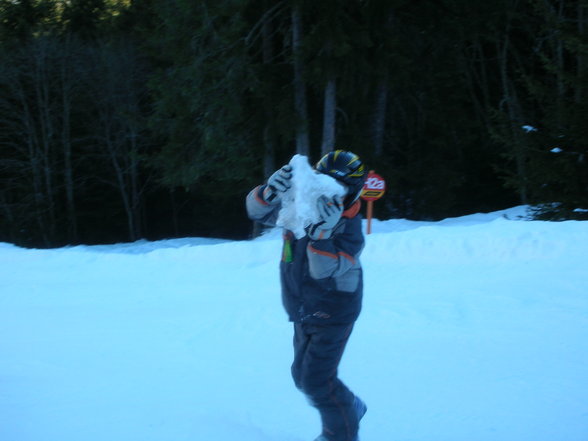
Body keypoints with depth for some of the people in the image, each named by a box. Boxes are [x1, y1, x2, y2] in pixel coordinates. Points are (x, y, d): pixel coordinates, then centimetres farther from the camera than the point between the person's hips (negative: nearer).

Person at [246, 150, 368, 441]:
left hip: (333, 315, -7)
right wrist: (271, 191, -34)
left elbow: (323, 269, -33)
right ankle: (349, 408, 41)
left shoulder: (349, 228, -23)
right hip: (305, 315, 7)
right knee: (303, 376, 18)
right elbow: (257, 210, -12)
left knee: (316, 380, -10)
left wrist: (323, 232, -49)